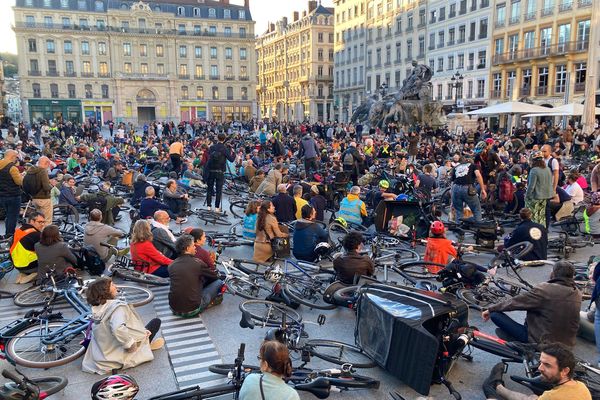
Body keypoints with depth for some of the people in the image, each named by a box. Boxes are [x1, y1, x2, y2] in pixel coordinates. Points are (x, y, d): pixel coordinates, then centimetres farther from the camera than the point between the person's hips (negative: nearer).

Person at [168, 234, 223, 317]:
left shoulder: (171, 265, 4)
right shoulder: (197, 262, -12)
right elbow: (215, 276, 6)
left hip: (174, 309, 6)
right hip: (192, 311, -6)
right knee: (219, 282, 7)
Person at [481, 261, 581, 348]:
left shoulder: (544, 290, -20)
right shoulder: (578, 294, -1)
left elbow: (515, 301, -13)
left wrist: (490, 309, 1)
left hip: (541, 341, -7)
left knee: (495, 314, -10)